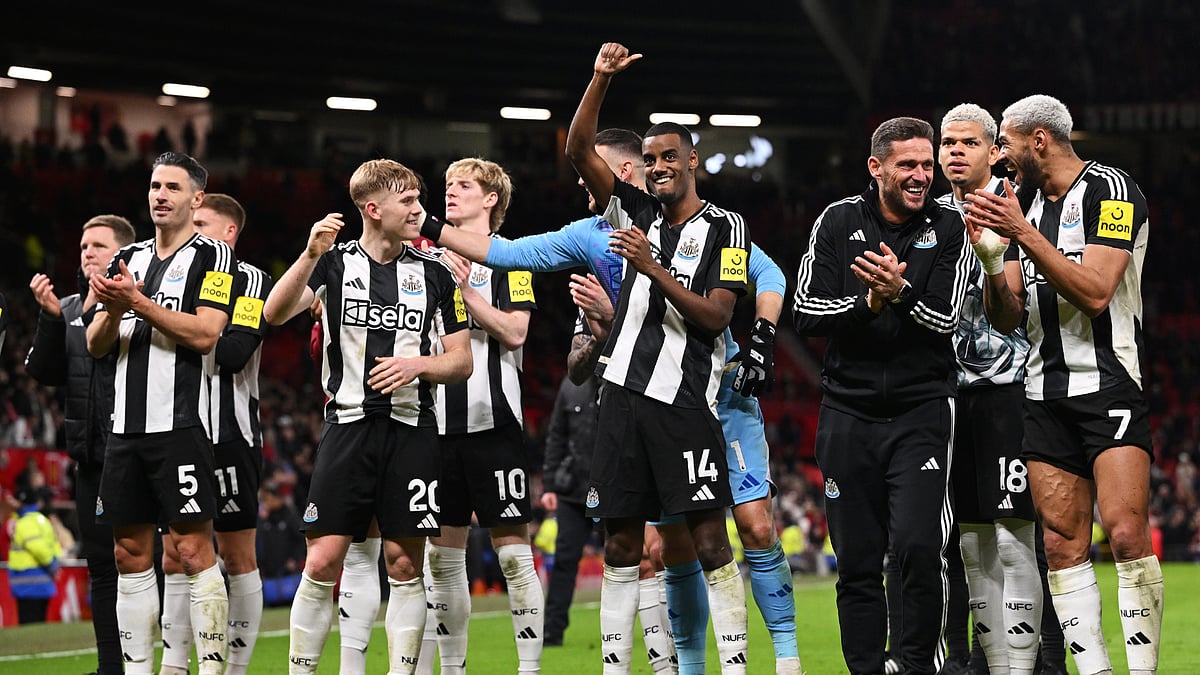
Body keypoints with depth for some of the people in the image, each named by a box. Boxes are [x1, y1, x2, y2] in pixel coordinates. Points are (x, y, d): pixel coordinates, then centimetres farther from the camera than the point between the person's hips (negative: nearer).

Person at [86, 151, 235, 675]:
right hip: (126, 429, 6)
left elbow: (205, 334, -13)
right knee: (131, 555, 6)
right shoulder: (127, 259, 18)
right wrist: (112, 311, -7)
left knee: (193, 551, -9)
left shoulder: (212, 256, 0)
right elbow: (95, 346, 14)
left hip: (181, 427, -6)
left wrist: (138, 302, -15)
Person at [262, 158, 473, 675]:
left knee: (405, 564, 1)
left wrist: (418, 364, -10)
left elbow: (461, 362, 10)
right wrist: (310, 255, -22)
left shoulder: (434, 275, 9)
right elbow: (275, 314, -10)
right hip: (348, 426, -1)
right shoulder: (334, 262, 5)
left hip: (411, 432, 1)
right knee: (323, 562, -6)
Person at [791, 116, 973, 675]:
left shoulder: (948, 229, 1)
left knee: (917, 547, -16)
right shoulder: (838, 221, 4)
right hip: (848, 413, 2)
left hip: (921, 411, -2)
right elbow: (805, 314, 0)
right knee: (857, 562, 4)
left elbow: (945, 321, -5)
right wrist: (868, 303, -16)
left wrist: (901, 291, -23)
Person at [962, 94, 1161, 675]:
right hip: (1046, 395, 7)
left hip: (1108, 383, -7)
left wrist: (1025, 234, -20)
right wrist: (991, 258, -6)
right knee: (1064, 549, 0)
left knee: (1126, 534, -17)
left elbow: (1094, 292, -18)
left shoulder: (1111, 191, -6)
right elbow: (1005, 318, 12)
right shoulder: (1022, 203, 15)